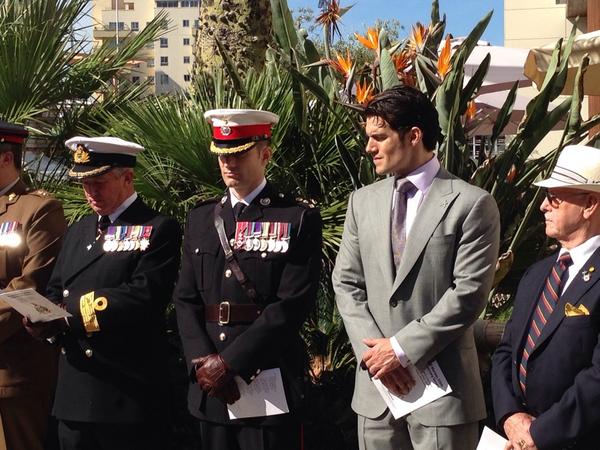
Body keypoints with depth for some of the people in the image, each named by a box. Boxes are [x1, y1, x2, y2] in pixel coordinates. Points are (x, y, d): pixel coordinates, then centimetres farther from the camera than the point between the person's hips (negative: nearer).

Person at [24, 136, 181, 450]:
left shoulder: (158, 229, -4)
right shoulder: (77, 231, 19)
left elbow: (144, 296, -17)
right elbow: (55, 292, 16)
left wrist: (70, 309, -18)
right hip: (74, 390, 7)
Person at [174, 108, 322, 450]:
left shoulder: (299, 219, -4)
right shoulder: (200, 219, 12)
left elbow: (293, 304, -12)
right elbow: (186, 299, 9)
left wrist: (230, 362, -15)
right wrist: (203, 361, -7)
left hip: (270, 384, -4)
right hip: (211, 385, 4)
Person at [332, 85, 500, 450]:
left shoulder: (472, 204, -6)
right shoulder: (363, 201, 10)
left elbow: (468, 293, -12)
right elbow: (346, 284, 8)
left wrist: (402, 347, -13)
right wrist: (374, 349, -6)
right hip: (375, 385, 4)